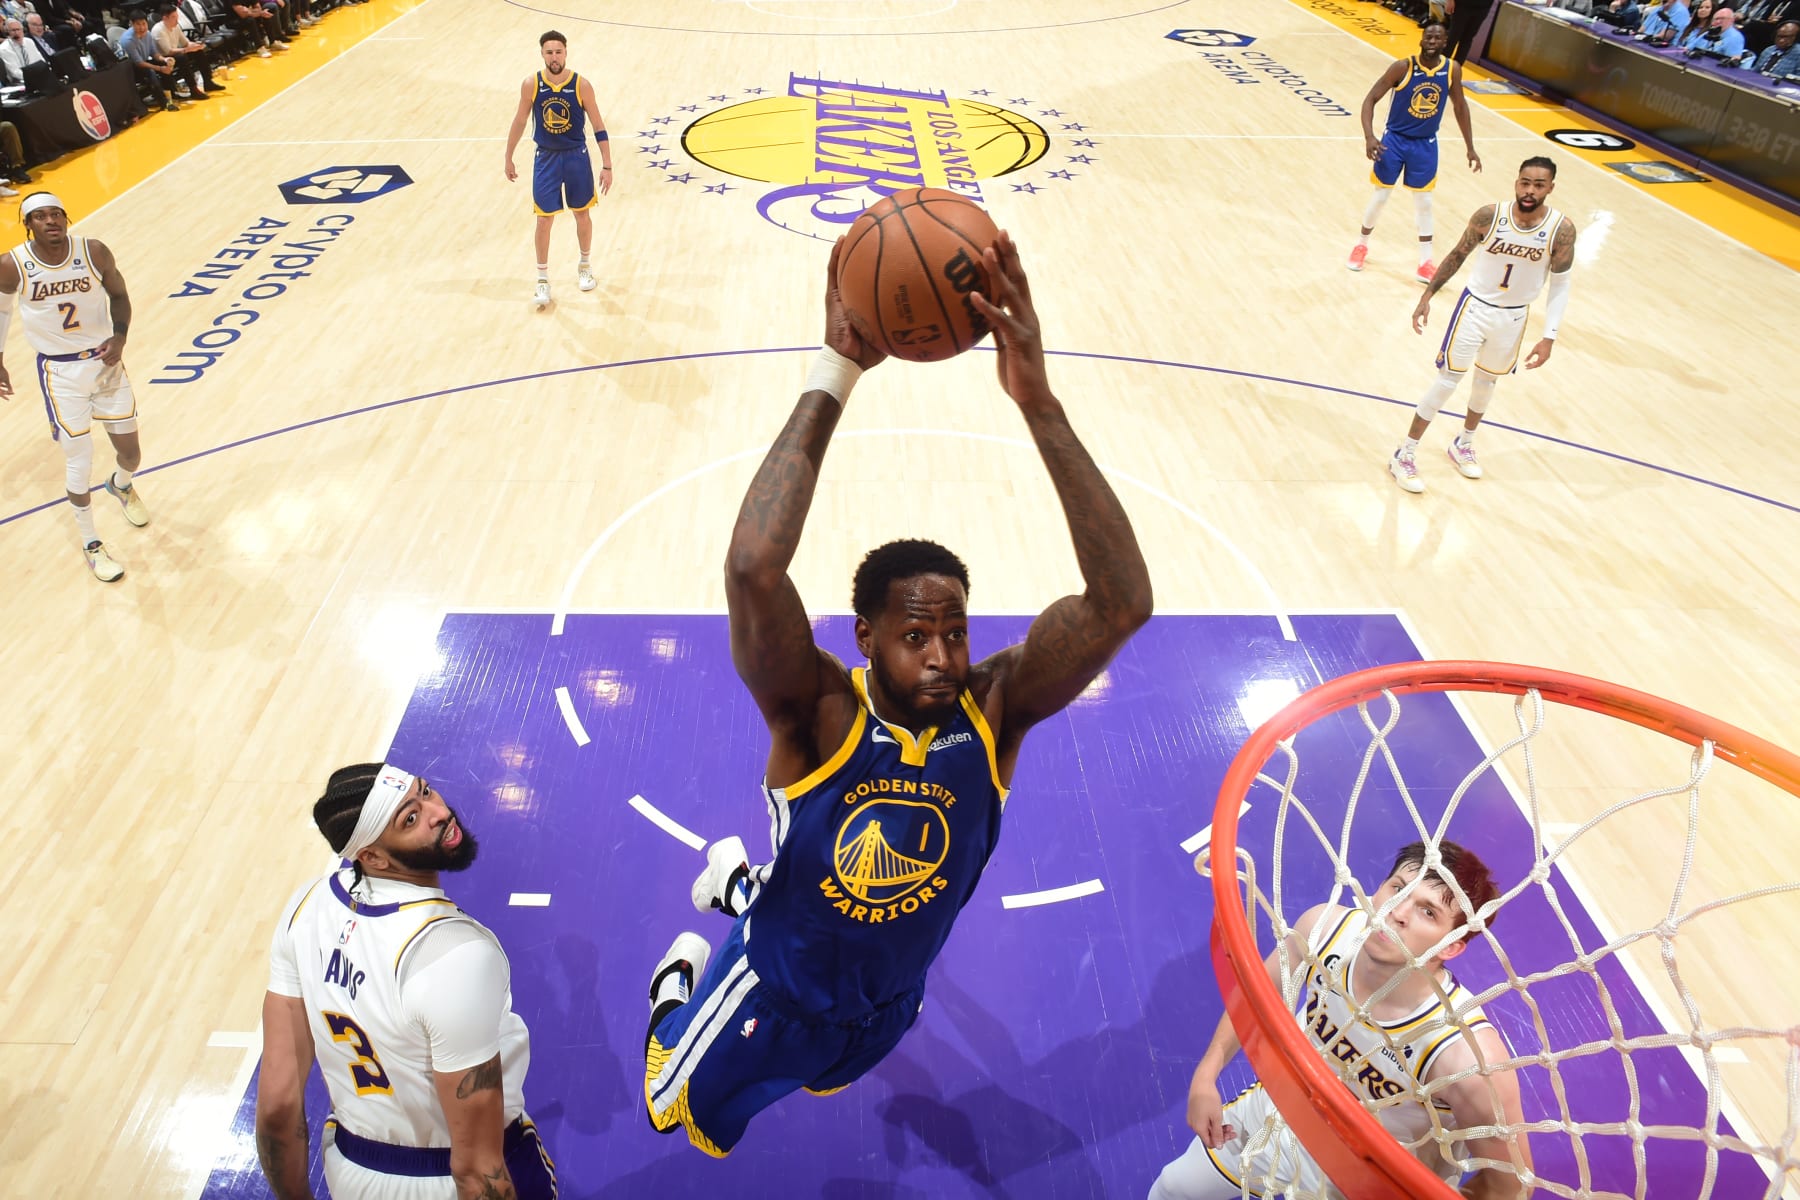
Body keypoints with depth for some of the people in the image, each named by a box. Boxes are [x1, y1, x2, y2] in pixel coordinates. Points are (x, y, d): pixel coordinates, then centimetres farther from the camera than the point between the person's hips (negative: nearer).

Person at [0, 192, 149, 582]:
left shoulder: (95, 253, -12)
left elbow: (119, 295, 3)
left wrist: (119, 337, -14)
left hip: (105, 360, 2)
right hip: (60, 372, -2)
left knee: (130, 453, 11)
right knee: (79, 461, 2)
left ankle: (121, 486, 50)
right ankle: (91, 544, 21)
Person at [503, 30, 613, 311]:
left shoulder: (581, 85, -12)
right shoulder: (531, 85, -8)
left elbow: (598, 127, -6)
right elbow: (519, 122, 3)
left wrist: (607, 166, -10)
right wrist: (508, 159, 8)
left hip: (577, 156, 0)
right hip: (546, 158, 0)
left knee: (582, 214, 13)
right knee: (544, 220, 1)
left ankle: (584, 266, 36)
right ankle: (542, 279, 14)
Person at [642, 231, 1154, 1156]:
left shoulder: (994, 709, -27)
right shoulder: (817, 714, -34)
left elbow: (1123, 602, -42)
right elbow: (752, 568, -54)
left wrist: (1038, 403, -52)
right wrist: (836, 372, -54)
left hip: (890, 1002, 4)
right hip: (774, 993, -3)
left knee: (825, 1076, 37)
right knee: (679, 1116, 23)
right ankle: (688, 971, 49)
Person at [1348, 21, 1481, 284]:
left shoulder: (1452, 70, -8)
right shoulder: (1402, 67, -19)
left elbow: (1460, 106, 5)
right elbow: (1370, 99, -16)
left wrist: (1470, 147, 6)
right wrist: (1369, 136, -30)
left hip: (1426, 144, 3)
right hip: (1395, 140, -2)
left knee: (1424, 202, 8)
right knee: (1380, 197, 6)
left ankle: (1425, 262, 16)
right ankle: (1361, 245, 31)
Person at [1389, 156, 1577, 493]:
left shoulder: (1561, 229, -16)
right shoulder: (1489, 216, -18)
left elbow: (1560, 284, -6)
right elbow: (1458, 255, -2)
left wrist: (1549, 337, -11)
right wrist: (1427, 295, -4)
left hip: (1513, 317, 2)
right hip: (1476, 307, -2)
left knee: (1487, 379, 19)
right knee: (1448, 379, -4)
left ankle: (1463, 444, 40)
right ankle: (1403, 455, 4)